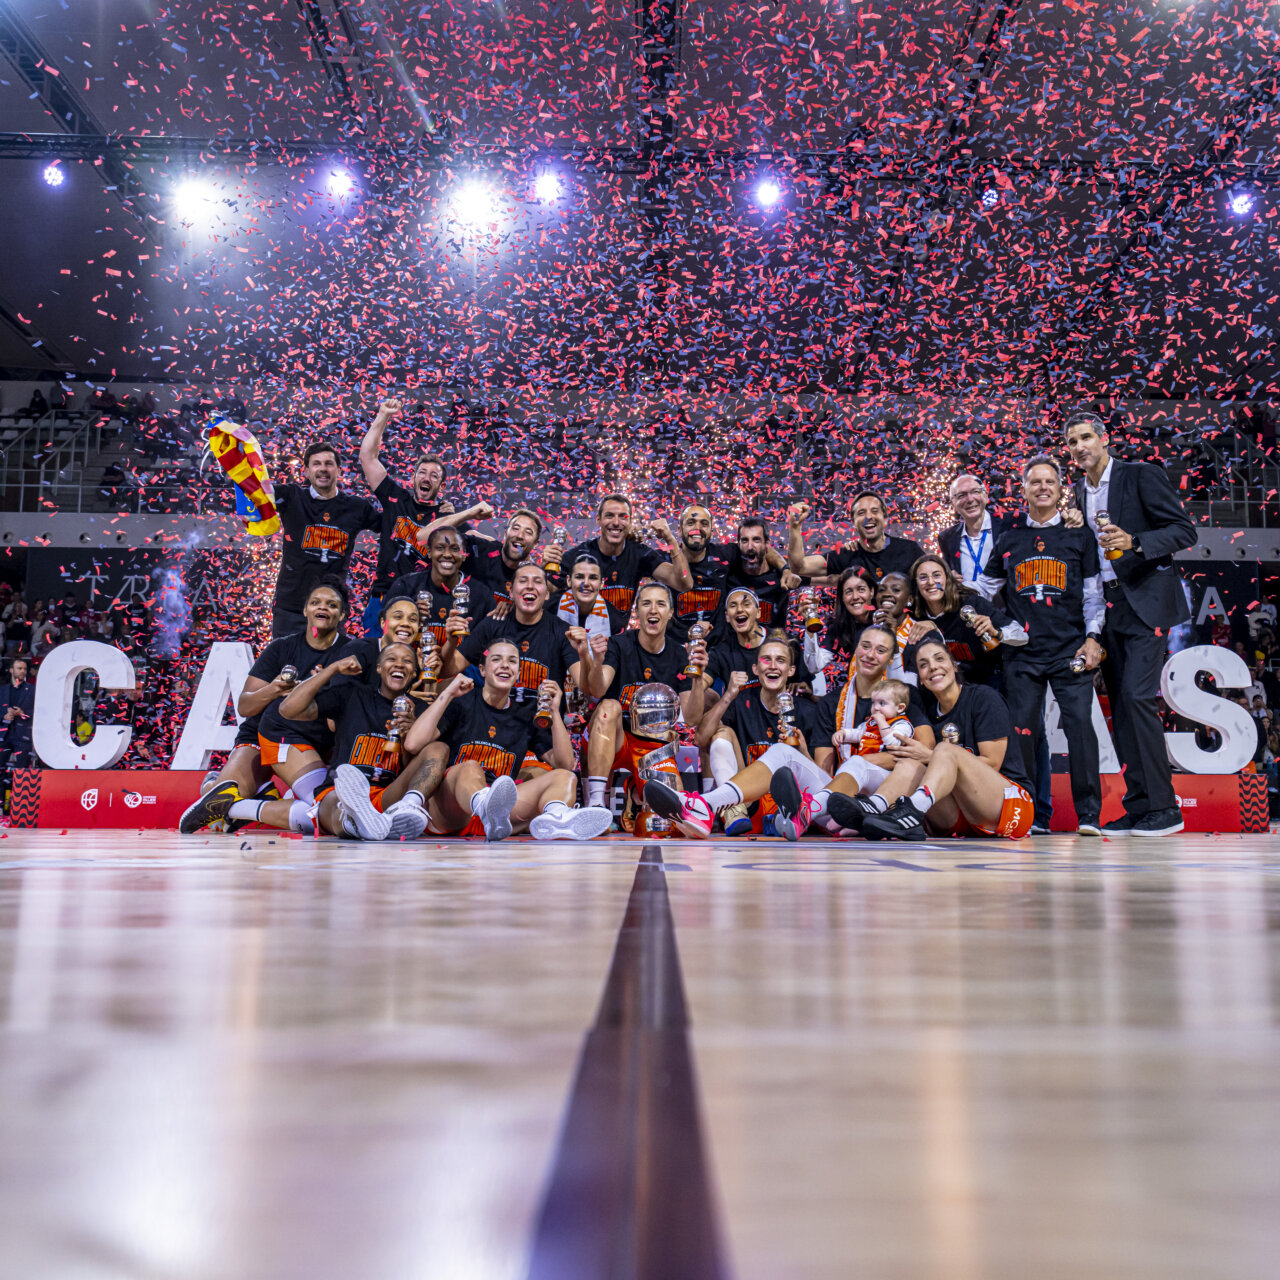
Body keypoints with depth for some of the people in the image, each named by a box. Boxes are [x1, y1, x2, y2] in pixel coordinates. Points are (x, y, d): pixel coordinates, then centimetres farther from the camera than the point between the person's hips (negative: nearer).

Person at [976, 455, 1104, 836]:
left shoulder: (1079, 536, 8)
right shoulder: (1009, 540, 13)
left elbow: (1093, 592, 6)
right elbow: (983, 589, 21)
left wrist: (1092, 638, -4)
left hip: (1070, 651, -2)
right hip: (1022, 652, 2)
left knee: (1080, 724, -11)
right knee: (1023, 731, -1)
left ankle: (1089, 814, -3)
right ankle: (1032, 816, 9)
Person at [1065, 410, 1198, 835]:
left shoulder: (1142, 476, -4)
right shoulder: (1078, 492, 15)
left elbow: (1185, 530, -9)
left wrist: (1134, 542, -23)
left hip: (1145, 601, -7)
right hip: (1106, 606, 7)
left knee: (1136, 697, -16)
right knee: (1120, 705, 5)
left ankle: (1163, 807, -8)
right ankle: (1138, 807, 10)